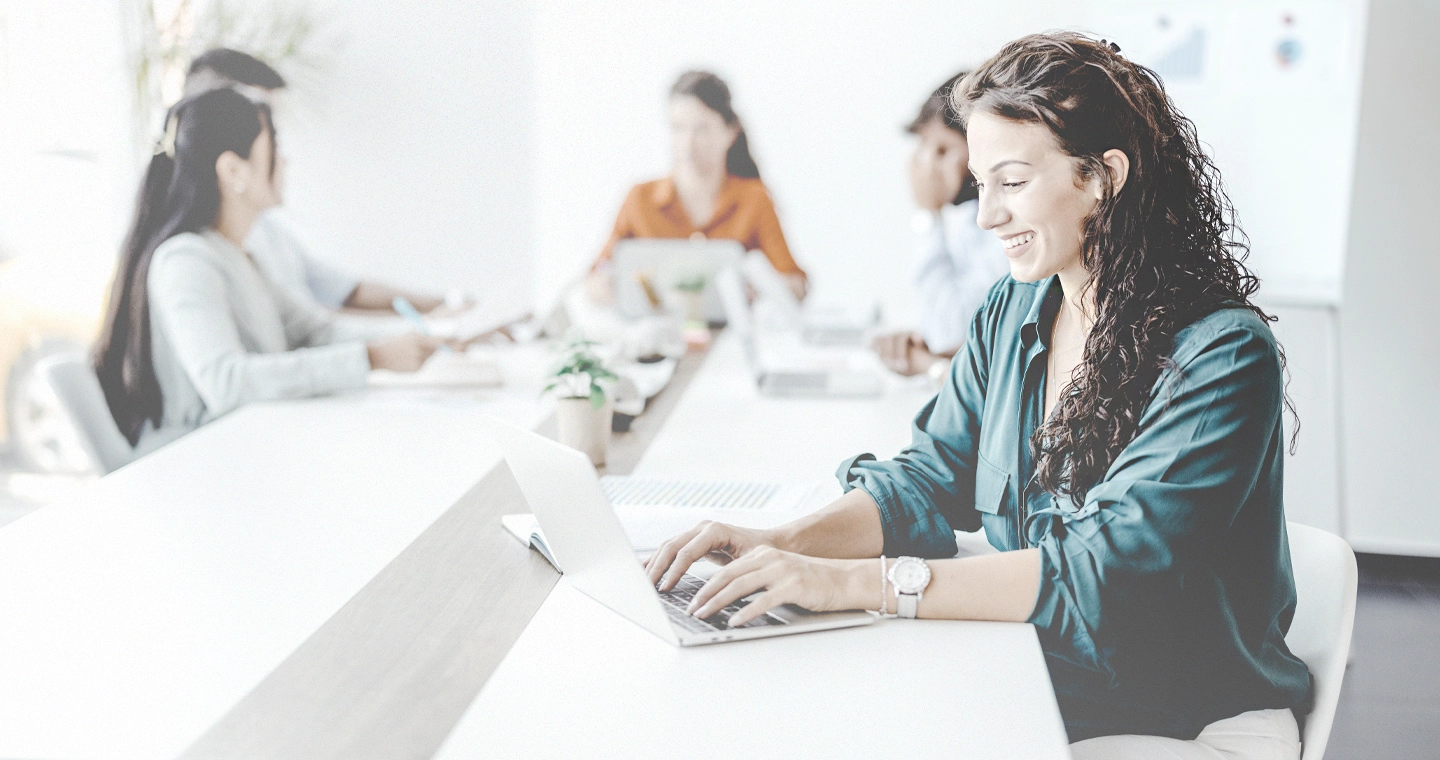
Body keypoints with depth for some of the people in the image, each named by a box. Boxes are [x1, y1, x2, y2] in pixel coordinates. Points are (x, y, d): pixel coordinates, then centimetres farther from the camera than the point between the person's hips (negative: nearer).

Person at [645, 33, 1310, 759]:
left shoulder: (1221, 356, -18)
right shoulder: (1013, 313, 4)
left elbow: (1111, 569, -27)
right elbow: (931, 480, 4)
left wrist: (858, 582, -33)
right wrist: (783, 543, -15)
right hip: (1025, 696, 6)